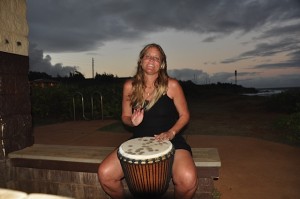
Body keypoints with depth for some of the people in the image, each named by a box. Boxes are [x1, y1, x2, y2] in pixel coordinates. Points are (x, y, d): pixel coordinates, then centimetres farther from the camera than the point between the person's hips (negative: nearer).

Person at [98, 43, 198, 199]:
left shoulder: (172, 85, -6)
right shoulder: (130, 86, 0)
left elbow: (184, 115, 1)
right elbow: (125, 116, 10)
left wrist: (171, 133, -16)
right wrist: (132, 121, -13)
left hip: (170, 141, -2)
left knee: (188, 180, -29)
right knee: (104, 174, -15)